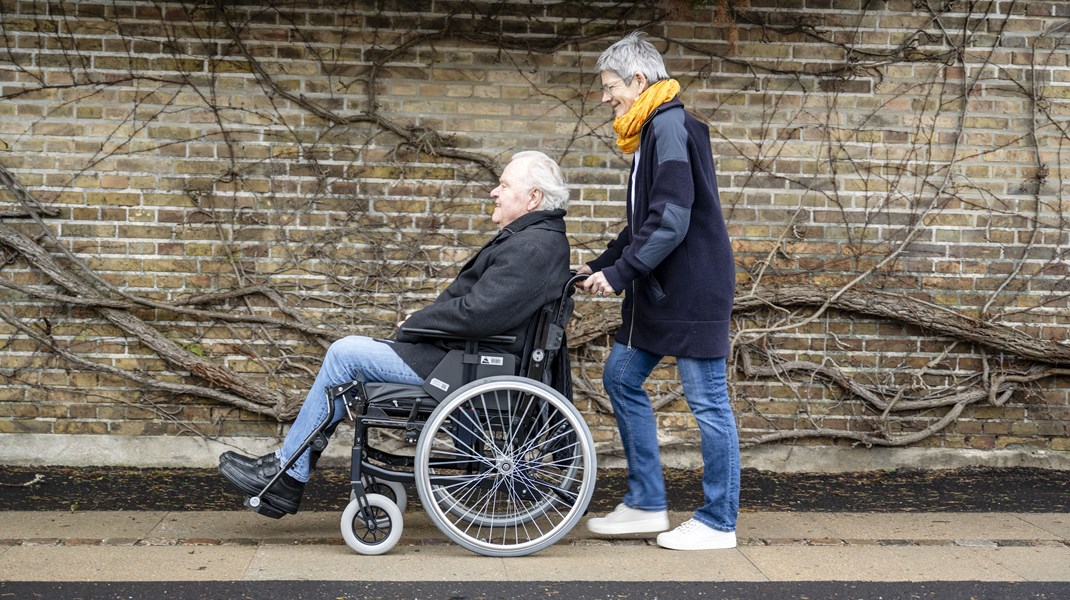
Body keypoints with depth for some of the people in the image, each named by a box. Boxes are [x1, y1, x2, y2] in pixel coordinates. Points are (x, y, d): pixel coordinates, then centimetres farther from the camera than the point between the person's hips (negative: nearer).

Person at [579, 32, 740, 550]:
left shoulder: (670, 127, -15)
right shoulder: (652, 131, 17)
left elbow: (671, 220, -23)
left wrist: (620, 272, -18)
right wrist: (600, 264, 16)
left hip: (693, 289, -11)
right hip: (661, 292, 11)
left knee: (707, 400, -2)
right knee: (621, 378, 13)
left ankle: (718, 523, 10)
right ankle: (647, 504, 21)